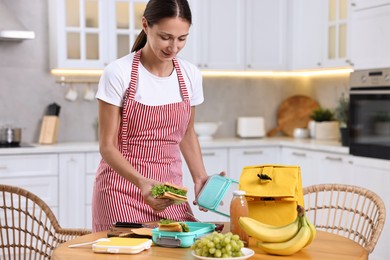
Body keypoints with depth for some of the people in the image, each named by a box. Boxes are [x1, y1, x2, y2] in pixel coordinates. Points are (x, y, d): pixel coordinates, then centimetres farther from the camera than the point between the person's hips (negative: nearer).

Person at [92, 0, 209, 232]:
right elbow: (108, 146, -11)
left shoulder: (191, 75, 0)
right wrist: (141, 182, -26)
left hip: (169, 186, 4)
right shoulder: (119, 74, -13)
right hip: (123, 185, -4)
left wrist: (200, 177, -1)